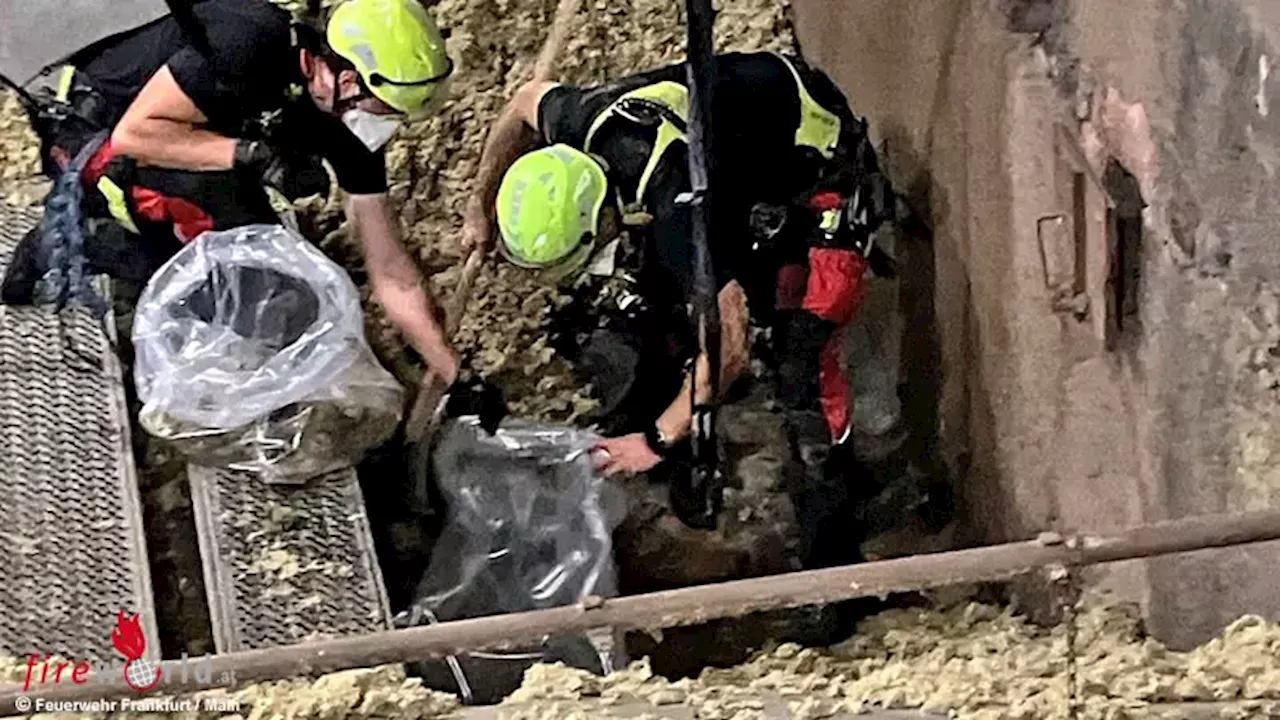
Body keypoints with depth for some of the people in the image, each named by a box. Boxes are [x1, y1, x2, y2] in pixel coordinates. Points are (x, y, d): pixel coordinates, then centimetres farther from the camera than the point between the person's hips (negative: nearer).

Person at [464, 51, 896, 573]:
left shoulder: (680, 211, -42)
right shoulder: (581, 124, -22)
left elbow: (728, 350, -37)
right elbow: (526, 101, 5)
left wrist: (657, 440, -26)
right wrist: (482, 205, 9)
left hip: (818, 185, -8)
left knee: (802, 366, -16)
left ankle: (833, 558, -3)